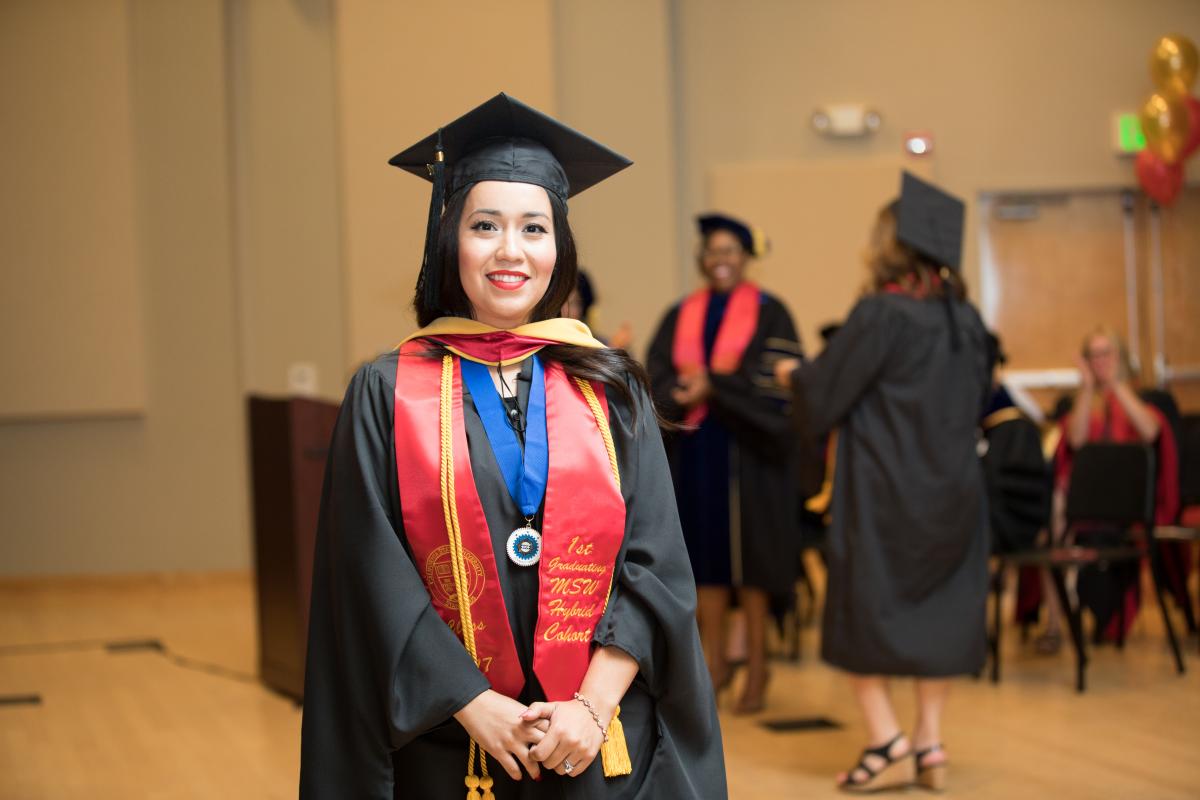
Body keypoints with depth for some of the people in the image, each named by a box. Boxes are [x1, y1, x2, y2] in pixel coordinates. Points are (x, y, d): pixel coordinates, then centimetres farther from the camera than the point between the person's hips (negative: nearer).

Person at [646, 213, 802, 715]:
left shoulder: (769, 314, 0)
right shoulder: (680, 316, 11)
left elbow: (778, 378, -11)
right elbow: (657, 378, 4)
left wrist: (713, 386, -18)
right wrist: (683, 393, -18)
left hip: (747, 449, -3)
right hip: (694, 451, 3)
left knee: (749, 552, -2)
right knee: (706, 550, 5)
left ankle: (757, 665, 6)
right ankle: (715, 659, 14)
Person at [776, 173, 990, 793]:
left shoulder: (879, 315, -17)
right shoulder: (965, 318, 2)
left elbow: (822, 397, -12)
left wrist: (792, 374, 9)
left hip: (882, 492, -6)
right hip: (952, 492, 6)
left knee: (865, 611, 6)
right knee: (938, 615, 12)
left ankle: (887, 743, 0)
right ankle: (929, 744, 12)